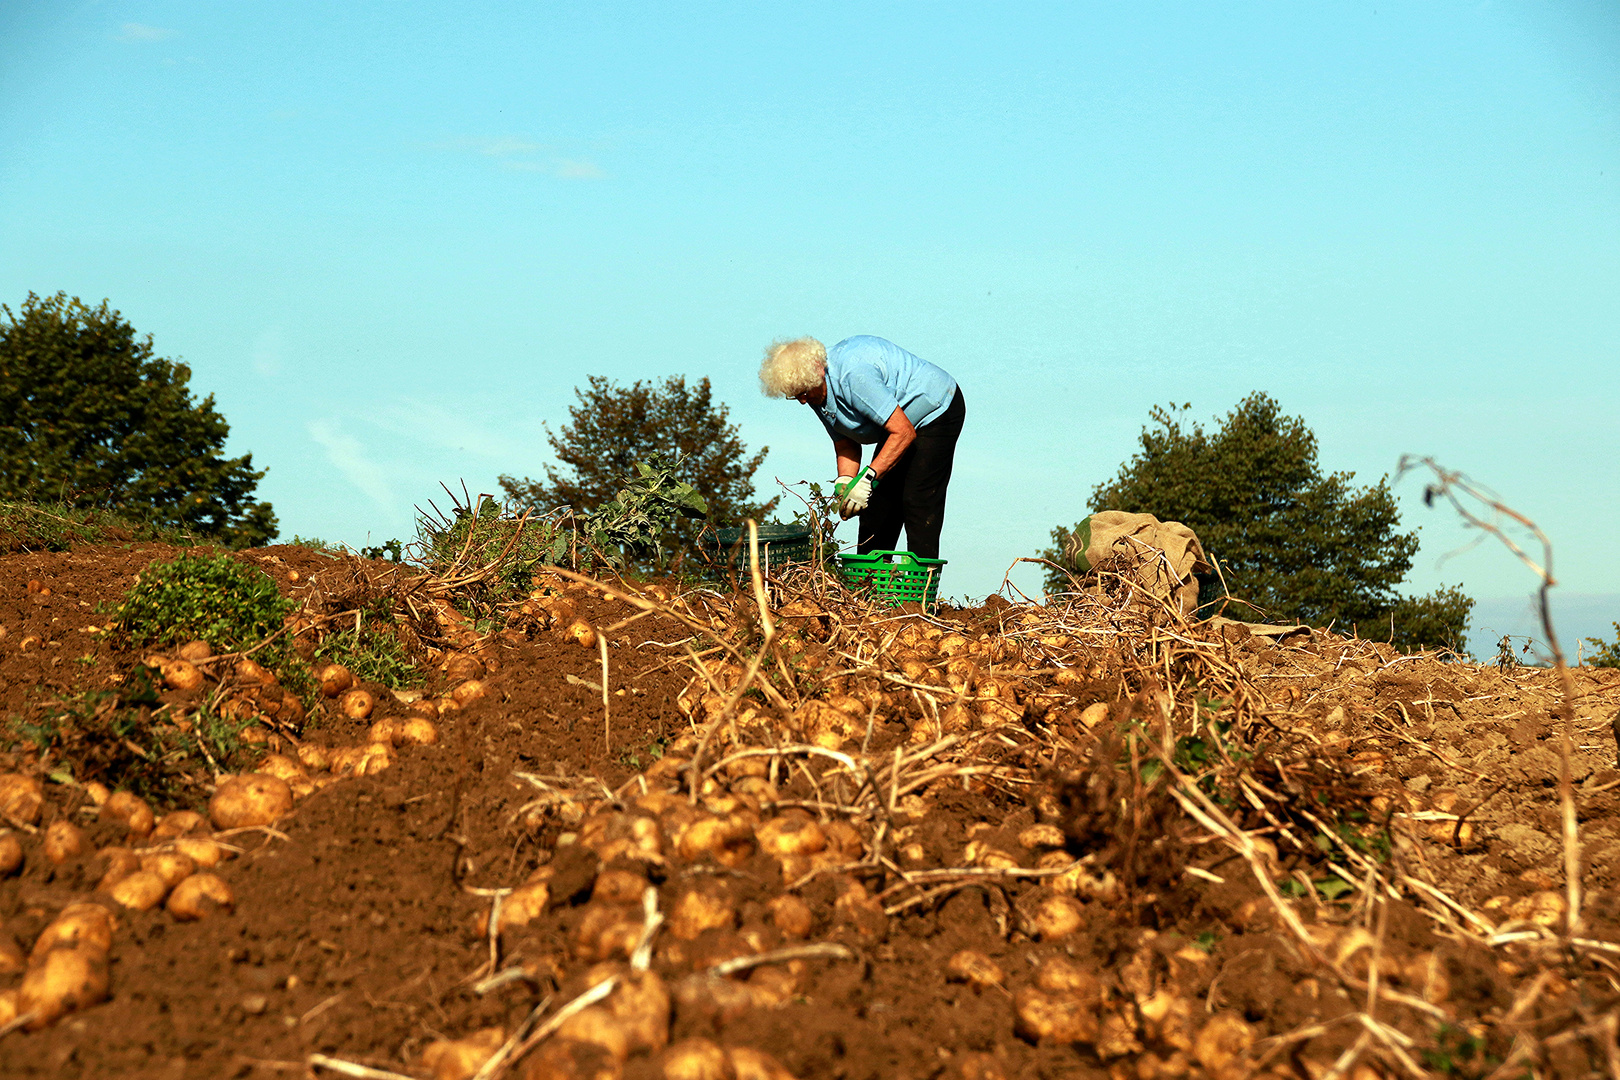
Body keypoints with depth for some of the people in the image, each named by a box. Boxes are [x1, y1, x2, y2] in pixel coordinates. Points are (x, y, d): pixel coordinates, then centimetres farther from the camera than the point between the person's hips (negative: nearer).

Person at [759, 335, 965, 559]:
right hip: (898, 418, 9)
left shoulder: (854, 374, -35)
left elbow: (903, 432, -35)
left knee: (918, 503, -17)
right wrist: (844, 482, -17)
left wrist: (867, 478, -37)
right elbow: (845, 444, 3)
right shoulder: (816, 393, -6)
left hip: (936, 413, -9)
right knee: (877, 503, 5)